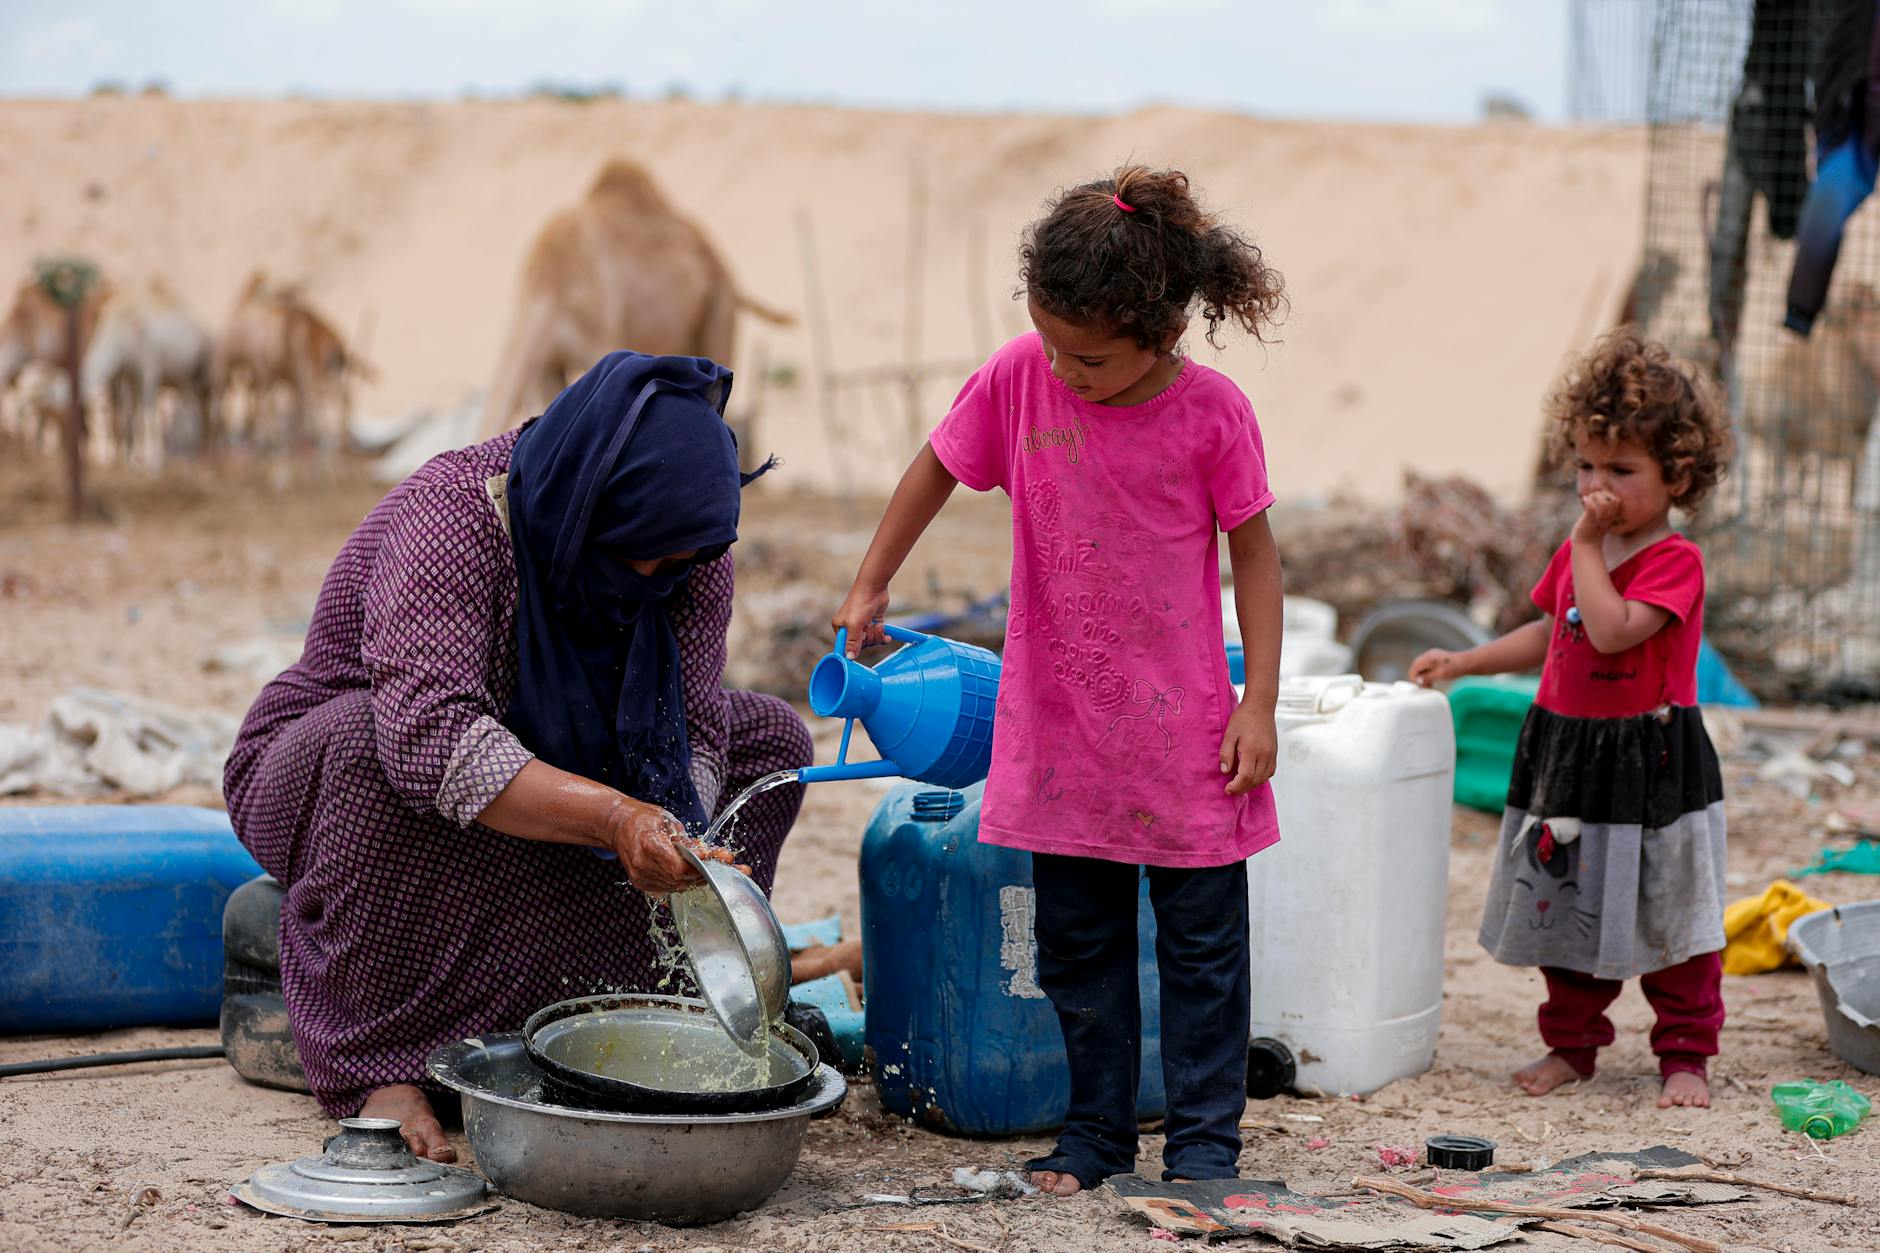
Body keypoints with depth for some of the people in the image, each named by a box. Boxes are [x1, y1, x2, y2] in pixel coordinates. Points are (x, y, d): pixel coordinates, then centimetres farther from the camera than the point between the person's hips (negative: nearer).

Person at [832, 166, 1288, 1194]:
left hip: (1181, 726, -2)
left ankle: (1204, 1137, 15)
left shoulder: (1211, 413, -14)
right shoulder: (1019, 377, -8)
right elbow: (938, 470, 8)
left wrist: (1259, 704, -7)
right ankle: (1098, 1128, 22)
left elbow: (1254, 553, -5)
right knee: (1077, 938, 10)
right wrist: (869, 588, 14)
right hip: (1059, 723, 2)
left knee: (1202, 939, 5)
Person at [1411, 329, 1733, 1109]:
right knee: (1568, 910, 13)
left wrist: (1587, 545, -23)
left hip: (1650, 763, -7)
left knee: (1667, 918, 2)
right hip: (1567, 755, 7)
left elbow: (1612, 630, -29)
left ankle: (1686, 1053, 14)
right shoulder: (1575, 556, 8)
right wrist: (1463, 663, 19)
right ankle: (1572, 1042, 26)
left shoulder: (1674, 561, -15)